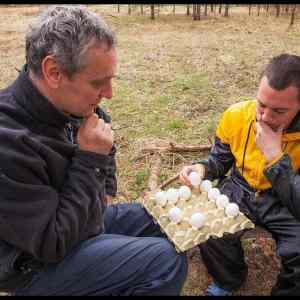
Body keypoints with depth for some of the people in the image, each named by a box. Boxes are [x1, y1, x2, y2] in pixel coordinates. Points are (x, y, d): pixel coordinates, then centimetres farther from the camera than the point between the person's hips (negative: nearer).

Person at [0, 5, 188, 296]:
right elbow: (52, 244, -29)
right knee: (167, 261, -17)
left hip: (86, 217, 8)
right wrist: (89, 159, -30)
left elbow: (106, 141, 14)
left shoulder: (69, 105, -9)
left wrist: (104, 192, 4)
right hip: (39, 263, -7)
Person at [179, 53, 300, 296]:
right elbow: (220, 161, 5)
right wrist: (202, 168, -17)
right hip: (240, 191, 2)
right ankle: (228, 280, 12)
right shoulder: (236, 115, -12)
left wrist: (275, 156, -31)